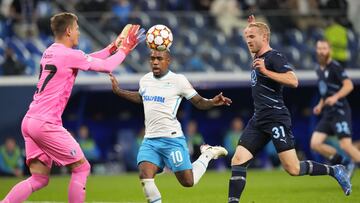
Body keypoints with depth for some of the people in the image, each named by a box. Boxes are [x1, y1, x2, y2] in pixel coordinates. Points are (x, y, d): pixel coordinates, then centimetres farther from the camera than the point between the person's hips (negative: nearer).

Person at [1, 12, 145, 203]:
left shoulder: (49, 52, 16)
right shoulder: (70, 55, -11)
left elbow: (88, 60, 26)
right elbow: (106, 66, -5)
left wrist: (115, 45, 26)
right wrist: (125, 49, 11)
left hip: (29, 121, 9)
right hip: (46, 124, -9)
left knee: (39, 179, 9)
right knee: (81, 167, 4)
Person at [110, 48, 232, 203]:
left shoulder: (178, 80, -6)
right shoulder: (145, 80, 10)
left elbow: (199, 102, -3)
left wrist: (213, 102, -22)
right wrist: (118, 91, 29)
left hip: (171, 138, -5)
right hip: (150, 140, 5)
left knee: (188, 182, 0)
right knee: (145, 176, -17)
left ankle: (208, 154, 27)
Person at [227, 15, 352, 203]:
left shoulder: (274, 57, -11)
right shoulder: (258, 57, 15)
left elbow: (293, 81, -25)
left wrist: (266, 71, -28)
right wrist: (253, 27, 29)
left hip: (276, 120, -8)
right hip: (258, 120, 8)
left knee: (293, 169, -8)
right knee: (237, 161, -6)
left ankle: (334, 171, 11)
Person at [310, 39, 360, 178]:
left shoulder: (335, 67, -9)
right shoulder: (319, 70, 16)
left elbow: (349, 85, -22)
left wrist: (335, 97, -35)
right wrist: (320, 105, 17)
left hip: (340, 111, -9)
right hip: (328, 113, 9)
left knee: (345, 145, -18)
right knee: (315, 143, -2)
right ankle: (346, 164, 8)